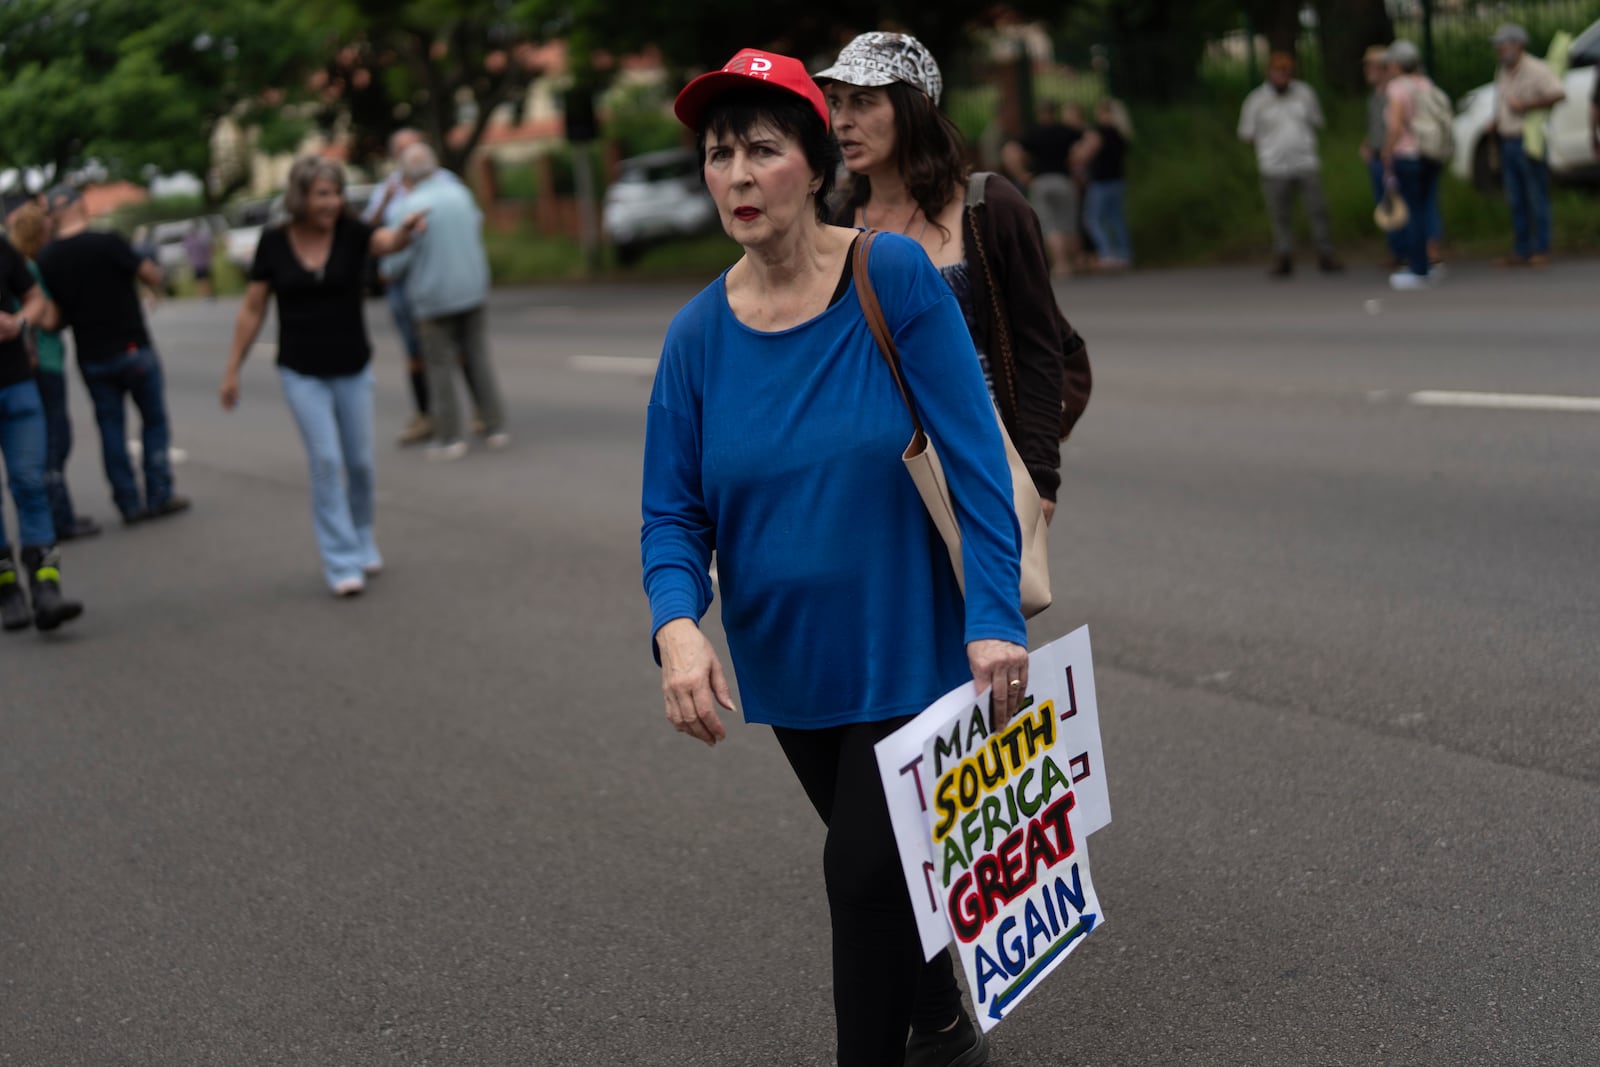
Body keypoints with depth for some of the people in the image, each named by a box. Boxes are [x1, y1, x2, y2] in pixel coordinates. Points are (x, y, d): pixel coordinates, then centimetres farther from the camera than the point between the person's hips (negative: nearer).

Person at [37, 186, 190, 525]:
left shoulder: (46, 260, -3)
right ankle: (159, 495, 11)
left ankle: (129, 502, 11)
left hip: (92, 357, 4)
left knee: (111, 428, 12)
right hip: (132, 347, -4)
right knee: (154, 421, 11)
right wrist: (155, 277, 14)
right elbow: (151, 275, -7)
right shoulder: (108, 244, -17)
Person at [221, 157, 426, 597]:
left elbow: (387, 242, -30)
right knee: (326, 460, -9)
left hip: (353, 369, 1)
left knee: (360, 461, 9)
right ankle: (342, 563, -4)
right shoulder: (274, 243, -6)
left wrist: (405, 230, -54)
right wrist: (232, 370, 2)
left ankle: (362, 541, 34)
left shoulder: (351, 233, -8)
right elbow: (252, 309, 1)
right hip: (302, 373, -1)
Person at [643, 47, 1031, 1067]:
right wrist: (678, 625, -23)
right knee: (880, 854, 22)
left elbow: (974, 457, -16)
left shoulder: (896, 278, -16)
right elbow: (673, 512, -4)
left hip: (905, 646, -4)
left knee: (864, 870, -7)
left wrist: (995, 618, -21)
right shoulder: (699, 334, -6)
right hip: (788, 659, 5)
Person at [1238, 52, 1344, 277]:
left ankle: (1326, 257, 8)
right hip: (1275, 168, -2)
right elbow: (1246, 136, 3)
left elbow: (1316, 122, 17)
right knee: (1280, 216, 1)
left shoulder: (1304, 93, 4)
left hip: (1307, 164, 2)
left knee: (1318, 210, 0)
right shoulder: (1256, 100, -3)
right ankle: (1283, 260, 12)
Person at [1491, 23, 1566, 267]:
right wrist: (1497, 122, 9)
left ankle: (1541, 251, -2)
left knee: (1537, 198, -4)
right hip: (1508, 143, 8)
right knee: (1517, 201, 8)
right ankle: (1521, 251, 12)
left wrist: (1526, 106, -21)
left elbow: (1559, 94, -20)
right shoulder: (1502, 73, 15)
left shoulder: (1535, 70, -9)